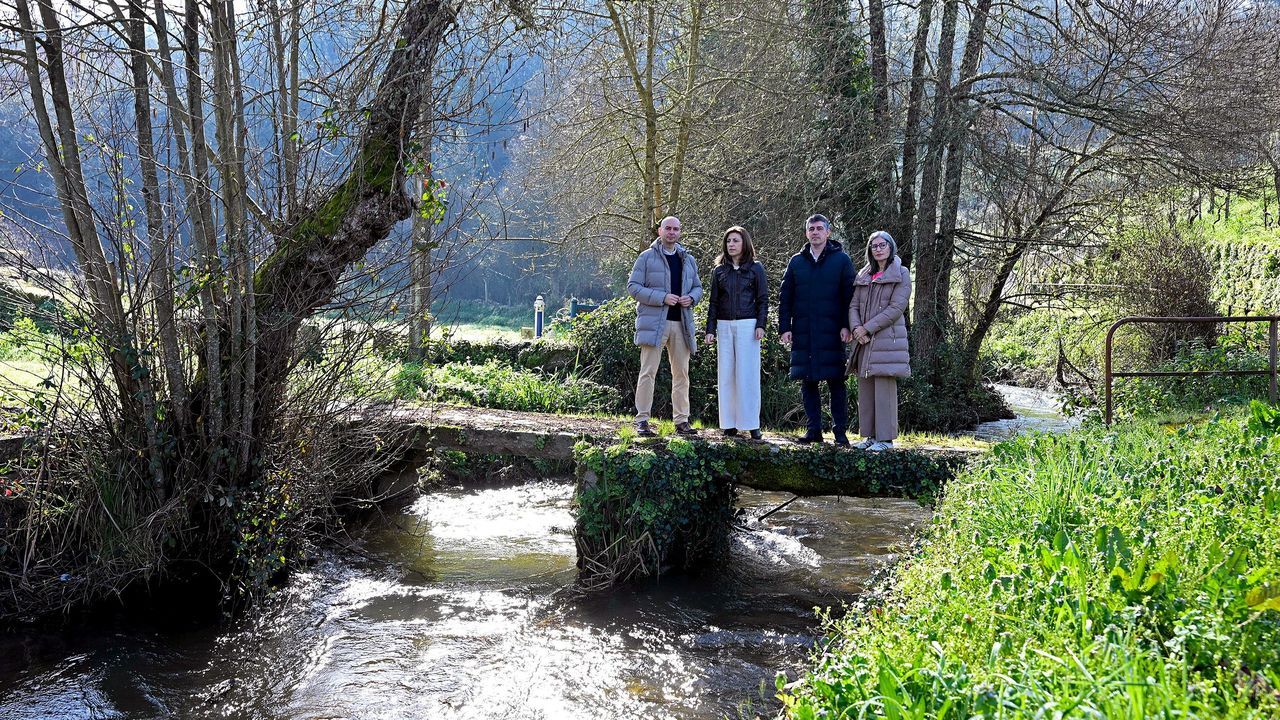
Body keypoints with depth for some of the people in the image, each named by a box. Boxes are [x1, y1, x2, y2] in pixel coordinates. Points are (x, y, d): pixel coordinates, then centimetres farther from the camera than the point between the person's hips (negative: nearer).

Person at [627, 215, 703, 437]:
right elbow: (633, 287, -6)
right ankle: (642, 420, -2)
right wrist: (662, 298, -16)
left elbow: (698, 287, 21)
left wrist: (691, 298, -3)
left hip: (681, 323, 5)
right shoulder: (647, 257, 0)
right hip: (653, 322, -5)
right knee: (648, 372, -6)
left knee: (681, 373, 8)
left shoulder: (688, 260, 15)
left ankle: (681, 420, 15)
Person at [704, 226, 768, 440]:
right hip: (724, 326, 3)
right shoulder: (719, 270, 12)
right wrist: (710, 329, 6)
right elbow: (714, 302, 12)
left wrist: (760, 325, -8)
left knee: (747, 374, -5)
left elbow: (763, 299, 2)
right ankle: (729, 424, 7)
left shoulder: (755, 268, 4)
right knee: (725, 375, 2)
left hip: (747, 325, -3)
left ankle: (751, 424, 0)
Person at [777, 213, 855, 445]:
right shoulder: (796, 262, 12)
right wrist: (785, 327, 2)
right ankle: (814, 430, 12)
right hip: (803, 333, 3)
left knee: (836, 382, -1)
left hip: (832, 332, -3)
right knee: (807, 382, 5)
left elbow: (849, 295, 1)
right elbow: (785, 297, 11)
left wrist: (846, 326, -8)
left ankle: (840, 431, 5)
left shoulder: (841, 260, 4)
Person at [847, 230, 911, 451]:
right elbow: (854, 305, 11)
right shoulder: (863, 275, 17)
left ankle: (886, 438, -3)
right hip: (864, 340, 6)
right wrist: (856, 328, -8)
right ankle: (870, 435, 13)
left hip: (887, 339, -6)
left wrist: (868, 328, -13)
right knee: (865, 388, 6)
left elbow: (896, 308, -10)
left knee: (884, 388, -7)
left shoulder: (901, 274, 0)